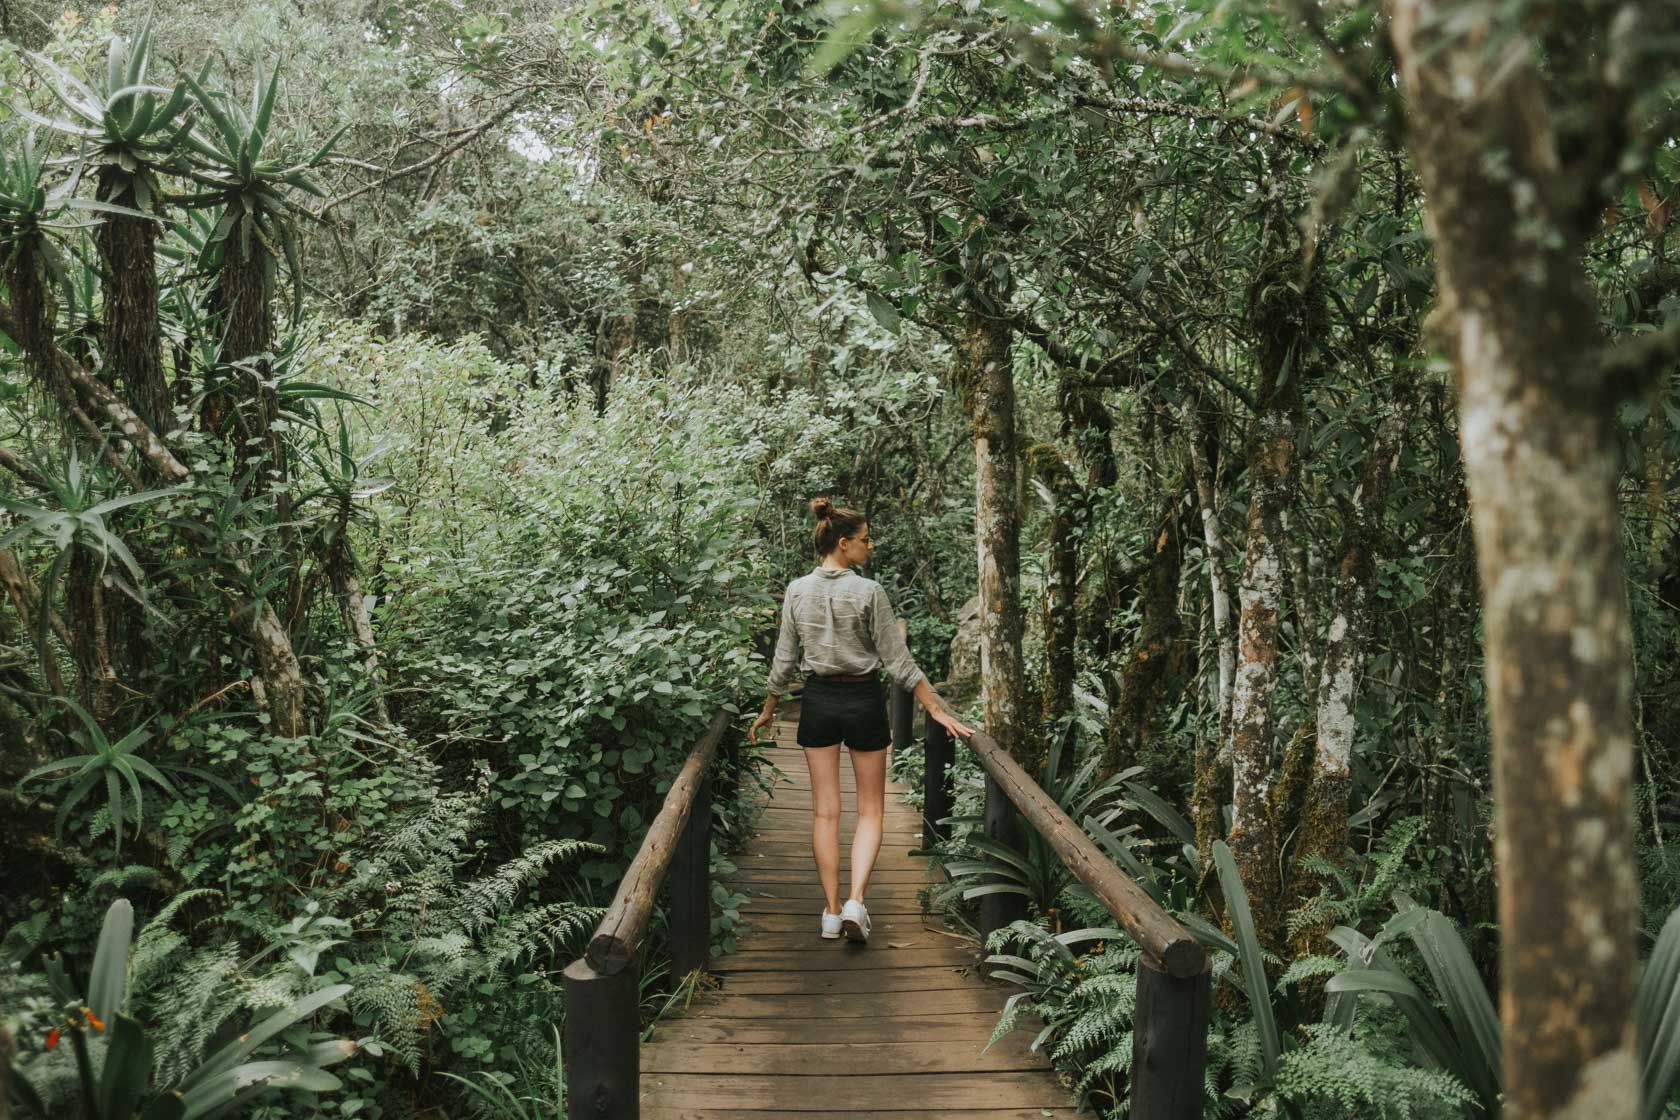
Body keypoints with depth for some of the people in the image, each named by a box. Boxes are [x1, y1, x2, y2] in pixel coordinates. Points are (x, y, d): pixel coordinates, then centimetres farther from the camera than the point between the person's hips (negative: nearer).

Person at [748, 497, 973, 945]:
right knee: (869, 810, 8)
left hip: (818, 701, 3)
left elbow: (784, 660, 3)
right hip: (863, 699, -3)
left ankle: (831, 911, 11)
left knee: (825, 811, 10)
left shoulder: (797, 591, -2)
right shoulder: (868, 592, -13)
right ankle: (855, 901, -8)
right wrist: (937, 710, -4)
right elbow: (898, 661, -11)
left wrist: (767, 710, 17)